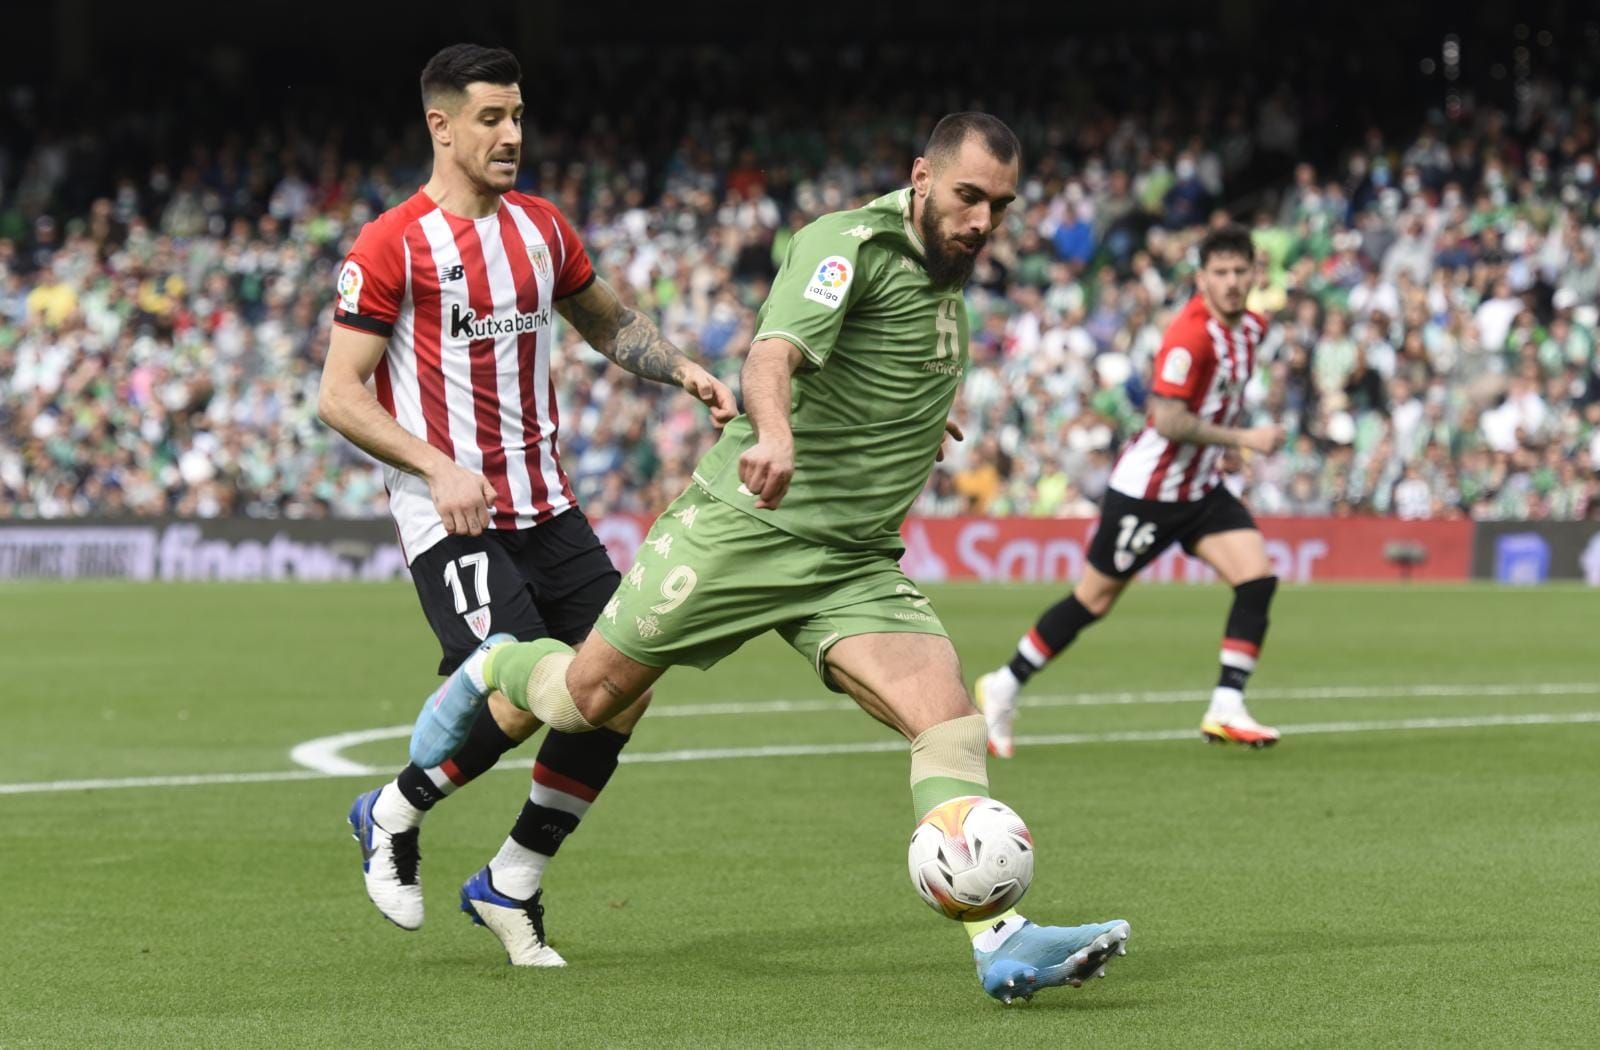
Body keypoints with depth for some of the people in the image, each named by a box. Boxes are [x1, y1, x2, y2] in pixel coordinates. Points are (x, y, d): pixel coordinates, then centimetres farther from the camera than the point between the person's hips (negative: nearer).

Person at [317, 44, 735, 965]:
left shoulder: (541, 228, 11)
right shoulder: (392, 247, -9)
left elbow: (612, 322, 27)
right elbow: (339, 396, -11)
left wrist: (685, 371, 10)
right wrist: (439, 467, -22)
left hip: (546, 508, 7)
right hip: (450, 514, -7)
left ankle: (512, 884, 13)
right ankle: (393, 815, 8)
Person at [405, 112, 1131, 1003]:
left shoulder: (947, 272, 12)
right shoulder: (852, 243, -14)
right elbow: (775, 351, -34)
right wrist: (773, 436, -52)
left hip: (856, 564, 6)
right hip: (742, 529, -6)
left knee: (951, 720, -17)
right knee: (585, 699, 6)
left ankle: (1002, 944, -25)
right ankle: (491, 669, 42)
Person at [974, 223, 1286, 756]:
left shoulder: (1251, 327, 4)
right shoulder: (1190, 334, -23)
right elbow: (1169, 421, -28)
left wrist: (1225, 444, 14)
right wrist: (1243, 439, -23)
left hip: (1201, 488, 7)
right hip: (1148, 488, -7)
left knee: (1258, 578, -10)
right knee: (1094, 601, 3)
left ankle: (1226, 710, -9)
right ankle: (1004, 687, 20)